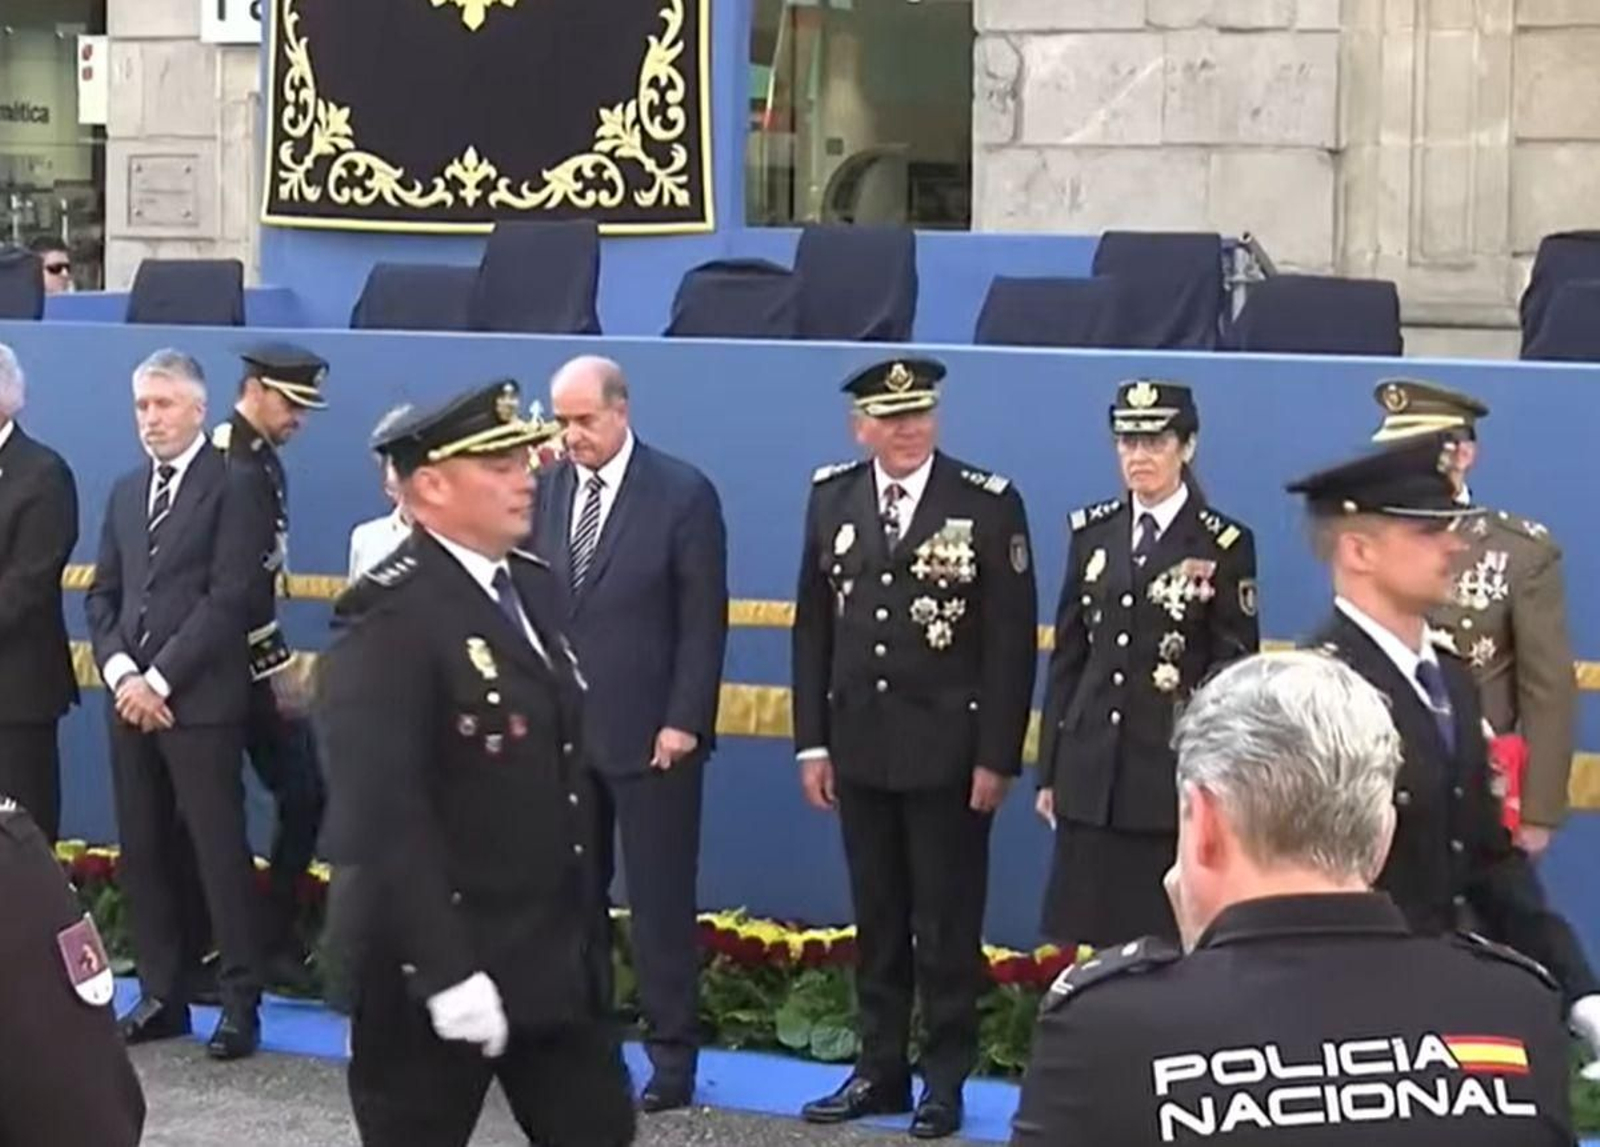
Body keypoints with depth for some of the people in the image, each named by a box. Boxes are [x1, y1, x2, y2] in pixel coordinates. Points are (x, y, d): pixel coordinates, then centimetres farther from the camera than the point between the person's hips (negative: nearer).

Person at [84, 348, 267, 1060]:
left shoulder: (232, 486, -5)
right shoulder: (125, 491, 17)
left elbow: (227, 599, -12)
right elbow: (102, 594, 14)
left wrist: (158, 678, -13)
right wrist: (119, 671, -3)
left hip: (200, 701, -6)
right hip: (131, 697, 6)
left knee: (219, 851, -4)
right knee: (145, 852, 8)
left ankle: (240, 1001, 3)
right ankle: (163, 994, 16)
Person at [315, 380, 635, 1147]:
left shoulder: (530, 585, 9)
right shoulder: (390, 617, -19)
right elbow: (381, 816, -24)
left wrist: (586, 925, 15)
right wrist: (445, 972, -26)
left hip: (553, 951, 8)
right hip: (435, 962, -8)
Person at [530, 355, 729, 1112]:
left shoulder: (683, 493, -7)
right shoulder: (546, 489, 6)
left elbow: (704, 621, -8)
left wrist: (684, 721, -12)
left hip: (649, 733, -4)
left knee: (659, 899, 3)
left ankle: (671, 1050, 13)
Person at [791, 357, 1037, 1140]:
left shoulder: (989, 504, -8)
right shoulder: (832, 497, 5)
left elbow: (1011, 641, -8)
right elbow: (813, 627, 8)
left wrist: (997, 757, -11)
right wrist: (812, 742, 5)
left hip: (949, 752, -4)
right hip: (859, 748, 4)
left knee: (946, 923, 6)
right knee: (876, 919, 13)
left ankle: (946, 1079, 17)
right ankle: (880, 1069, 23)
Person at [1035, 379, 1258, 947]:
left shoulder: (1224, 545, -3)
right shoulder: (1092, 532, 9)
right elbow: (1067, 655, 12)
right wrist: (1049, 769, 10)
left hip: (1176, 773, -4)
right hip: (1092, 772, 4)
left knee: (1167, 941, -1)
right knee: (1095, 937, 6)